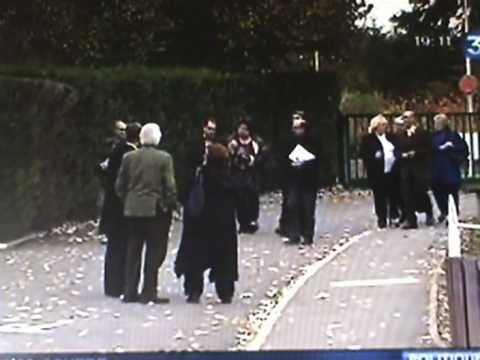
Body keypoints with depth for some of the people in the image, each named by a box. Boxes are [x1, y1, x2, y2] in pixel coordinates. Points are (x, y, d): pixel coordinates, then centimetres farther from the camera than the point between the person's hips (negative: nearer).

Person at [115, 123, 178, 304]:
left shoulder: (129, 157, 2)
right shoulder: (164, 158, -8)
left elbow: (120, 185, 5)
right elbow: (170, 186, -9)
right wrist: (171, 205, 3)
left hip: (132, 209, 4)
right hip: (156, 210, -4)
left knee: (133, 251, 11)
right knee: (154, 252, 3)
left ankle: (130, 291, 13)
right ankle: (149, 292, 2)